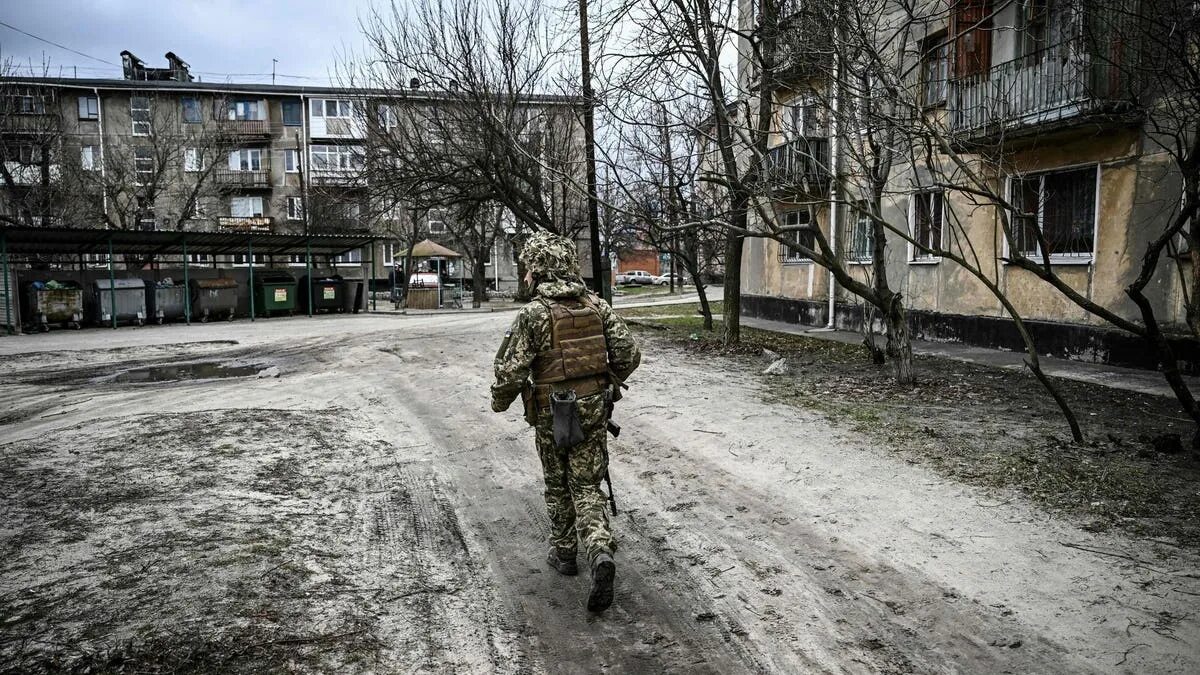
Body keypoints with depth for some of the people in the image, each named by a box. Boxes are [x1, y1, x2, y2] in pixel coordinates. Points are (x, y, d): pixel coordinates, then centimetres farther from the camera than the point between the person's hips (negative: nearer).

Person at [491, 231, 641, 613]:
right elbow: (629, 353, 0)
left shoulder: (534, 313, -14)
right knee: (587, 488, 9)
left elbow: (511, 369, -15)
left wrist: (499, 403, 4)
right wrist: (609, 383, 18)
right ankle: (601, 554, -12)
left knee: (558, 486, 18)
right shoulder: (596, 305, 0)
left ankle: (564, 553, 32)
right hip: (594, 410, 3)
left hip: (552, 414, -3)